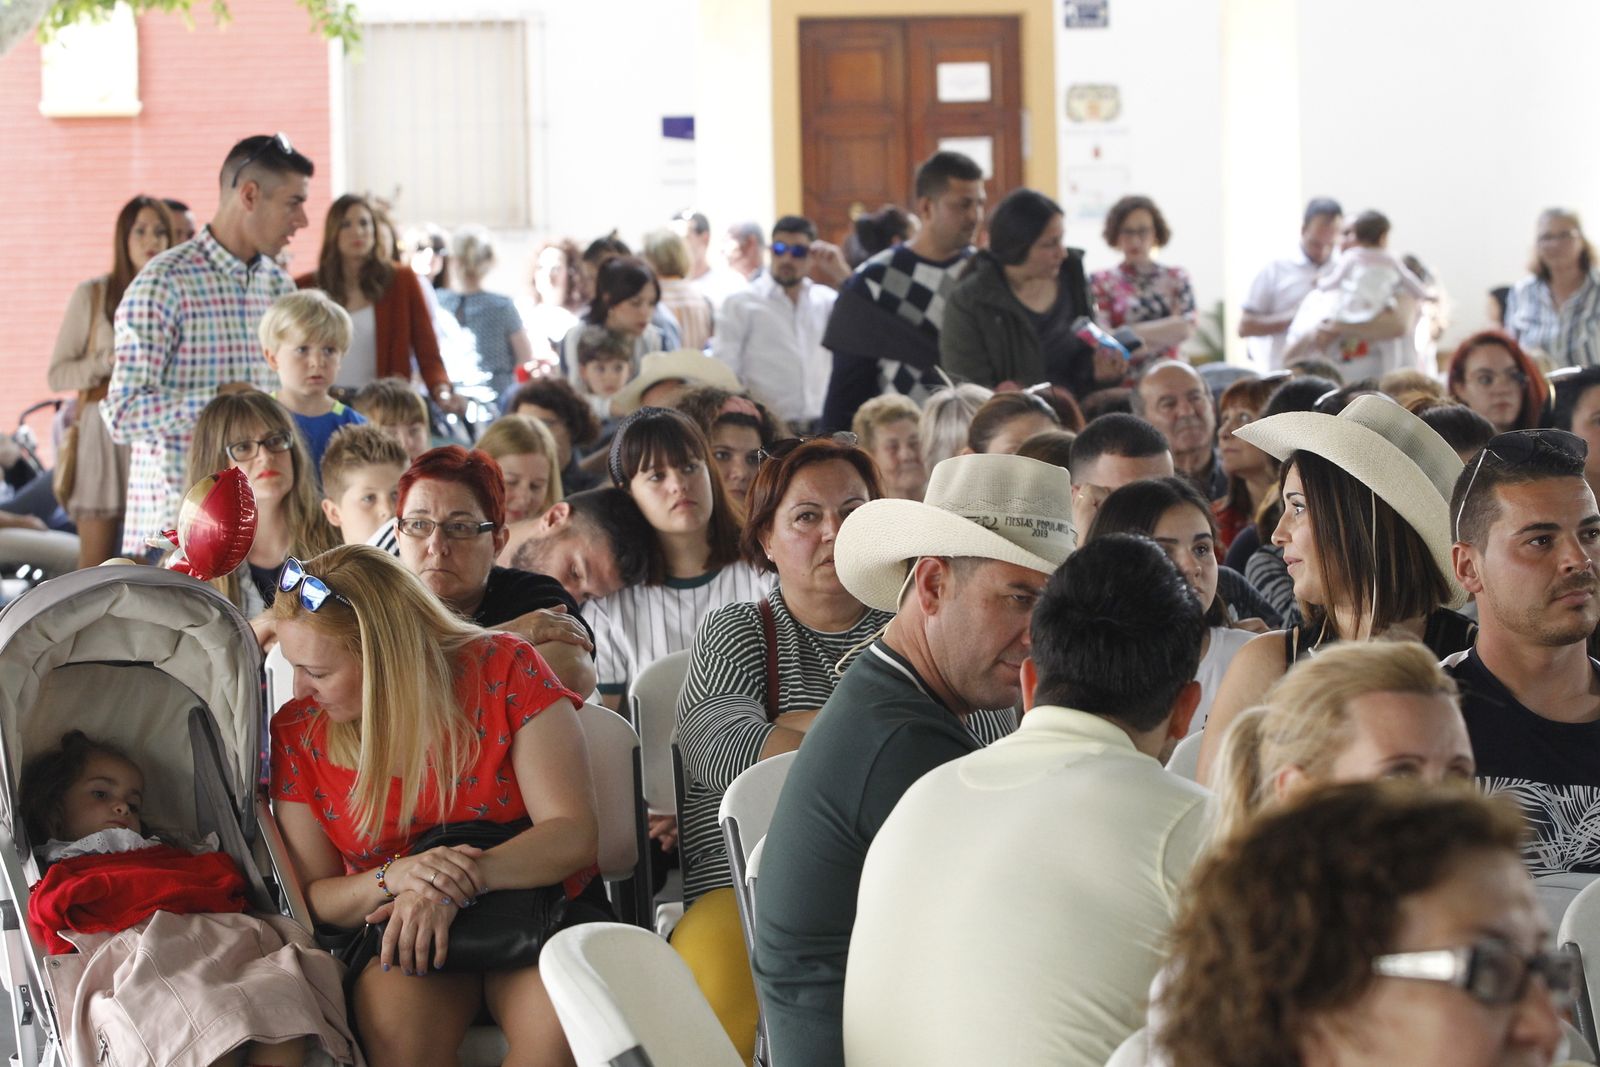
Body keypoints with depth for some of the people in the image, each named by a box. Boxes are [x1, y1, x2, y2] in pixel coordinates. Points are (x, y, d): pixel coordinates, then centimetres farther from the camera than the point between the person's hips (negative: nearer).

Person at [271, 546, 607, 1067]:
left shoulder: (505, 671, -8)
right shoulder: (298, 732, 0)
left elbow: (574, 834, -12)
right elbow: (312, 897, 4)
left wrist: (462, 880, -28)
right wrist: (393, 878, -19)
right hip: (394, 929, 1)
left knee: (563, 1014, -36)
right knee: (394, 1013, -36)